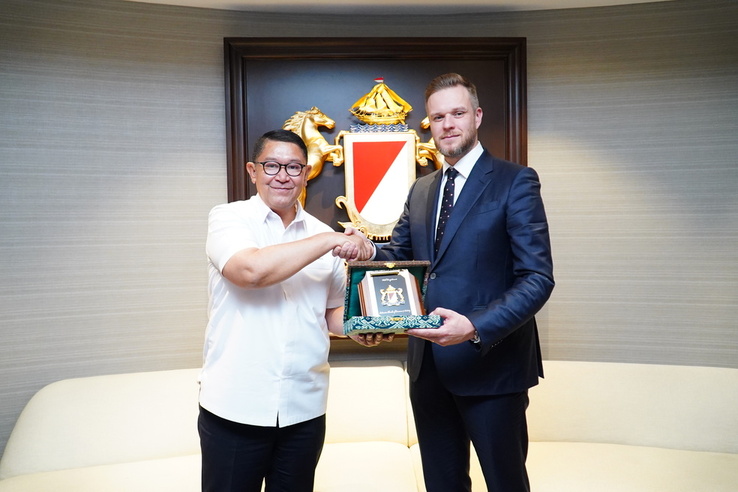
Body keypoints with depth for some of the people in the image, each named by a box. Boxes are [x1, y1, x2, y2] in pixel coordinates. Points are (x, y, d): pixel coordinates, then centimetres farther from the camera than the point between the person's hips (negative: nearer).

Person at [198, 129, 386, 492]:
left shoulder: (324, 236, 8)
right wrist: (328, 241, -17)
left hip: (305, 408, 4)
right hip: (235, 407, -3)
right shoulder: (228, 218, -4)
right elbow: (250, 270, -24)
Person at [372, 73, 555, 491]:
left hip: (490, 363, -5)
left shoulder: (515, 182, -8)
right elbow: (399, 254, 13)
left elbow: (538, 278, -15)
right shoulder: (421, 190, 12)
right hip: (428, 366, 6)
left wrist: (476, 328, -28)